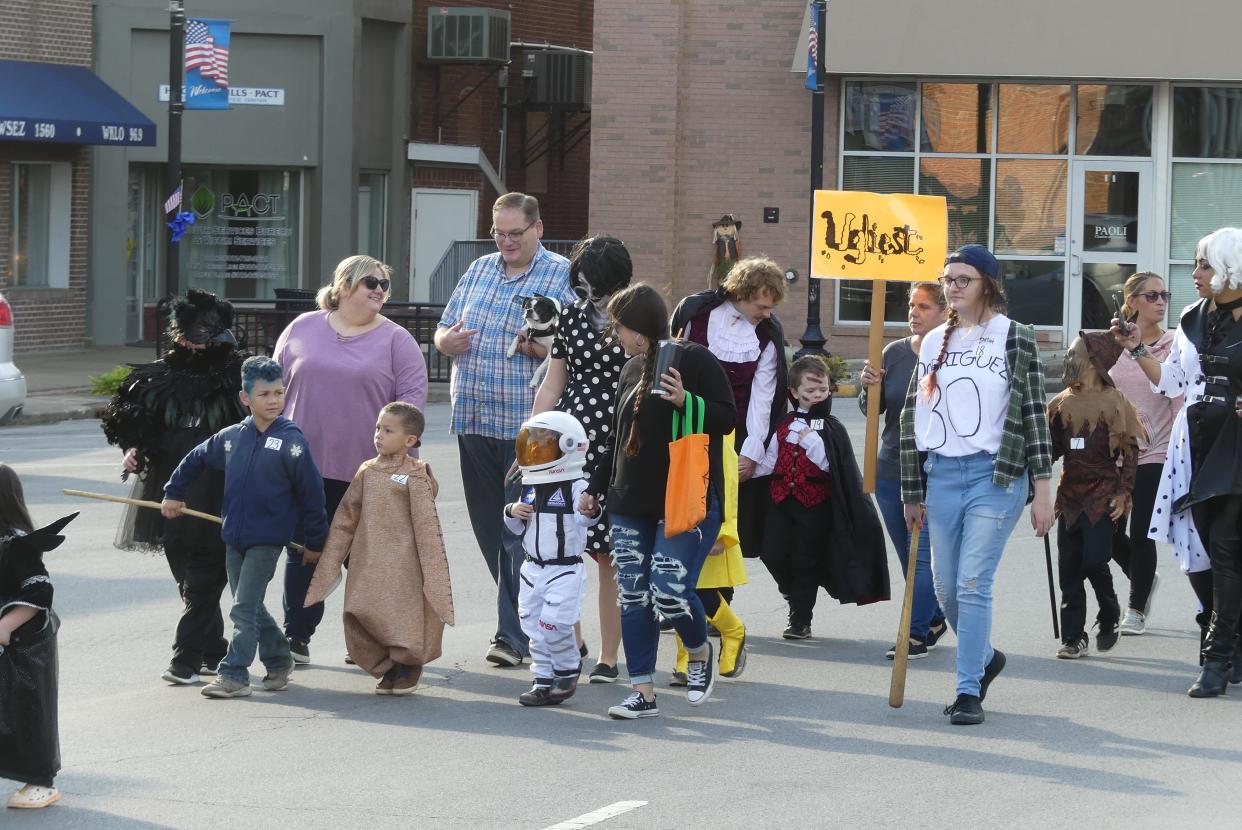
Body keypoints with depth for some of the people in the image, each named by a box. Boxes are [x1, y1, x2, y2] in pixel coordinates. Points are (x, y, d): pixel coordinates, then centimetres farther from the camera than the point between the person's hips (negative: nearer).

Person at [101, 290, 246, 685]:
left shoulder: (236, 375, -2)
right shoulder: (160, 376, 10)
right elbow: (133, 422, 16)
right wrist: (133, 449, -2)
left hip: (215, 492, -5)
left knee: (204, 576, -8)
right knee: (184, 572, 10)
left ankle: (187, 658, -7)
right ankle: (214, 652, 21)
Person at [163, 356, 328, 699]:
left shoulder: (292, 442, -11)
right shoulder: (231, 437, 4)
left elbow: (311, 494, -7)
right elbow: (195, 460, 22)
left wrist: (315, 542, -3)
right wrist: (173, 493, 28)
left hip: (267, 539, -6)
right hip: (234, 538, 6)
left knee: (244, 608, -8)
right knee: (251, 608, 13)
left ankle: (234, 675, -3)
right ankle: (279, 660, 30)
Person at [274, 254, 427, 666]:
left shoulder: (395, 340, 2)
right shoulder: (302, 329, 9)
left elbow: (412, 395, -3)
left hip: (365, 471, -2)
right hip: (304, 466, 2)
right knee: (303, 553, 4)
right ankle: (295, 635, 9)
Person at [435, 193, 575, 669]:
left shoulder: (561, 276, -3)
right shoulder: (478, 271, 15)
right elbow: (444, 330, 21)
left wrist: (539, 347, -27)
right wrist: (448, 340, -3)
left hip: (527, 427, -6)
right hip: (473, 420, 6)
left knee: (520, 532, -6)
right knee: (488, 527, 11)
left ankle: (514, 634, -1)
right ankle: (528, 617, 22)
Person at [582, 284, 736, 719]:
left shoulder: (694, 360, -6)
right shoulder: (631, 369, 17)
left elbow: (727, 419, -10)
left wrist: (686, 400, -25)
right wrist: (595, 487, 25)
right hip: (632, 503, 7)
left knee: (669, 592, -15)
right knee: (633, 597, 2)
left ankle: (701, 652, 16)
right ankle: (643, 693, 8)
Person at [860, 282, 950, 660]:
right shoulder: (894, 353, 6)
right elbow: (873, 410, 8)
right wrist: (869, 388, -11)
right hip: (891, 470, 5)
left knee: (920, 554, -10)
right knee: (909, 557, 14)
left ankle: (917, 635, -6)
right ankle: (933, 618, 31)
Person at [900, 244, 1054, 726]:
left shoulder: (1015, 339, -1)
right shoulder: (935, 343, 12)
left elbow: (1034, 414, -3)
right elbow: (914, 415, 13)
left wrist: (1042, 491, -8)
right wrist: (913, 493, 11)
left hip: (996, 476, -5)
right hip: (943, 475, 5)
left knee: (973, 585, -12)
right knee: (945, 589, 8)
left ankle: (969, 691, -6)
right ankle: (985, 657, 33)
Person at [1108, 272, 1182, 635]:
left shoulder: (1173, 347, -3)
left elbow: (1180, 401, -5)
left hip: (1156, 455, -3)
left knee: (1141, 533, -3)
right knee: (1110, 532, 3)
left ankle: (1137, 609, 14)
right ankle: (1145, 580, 33)